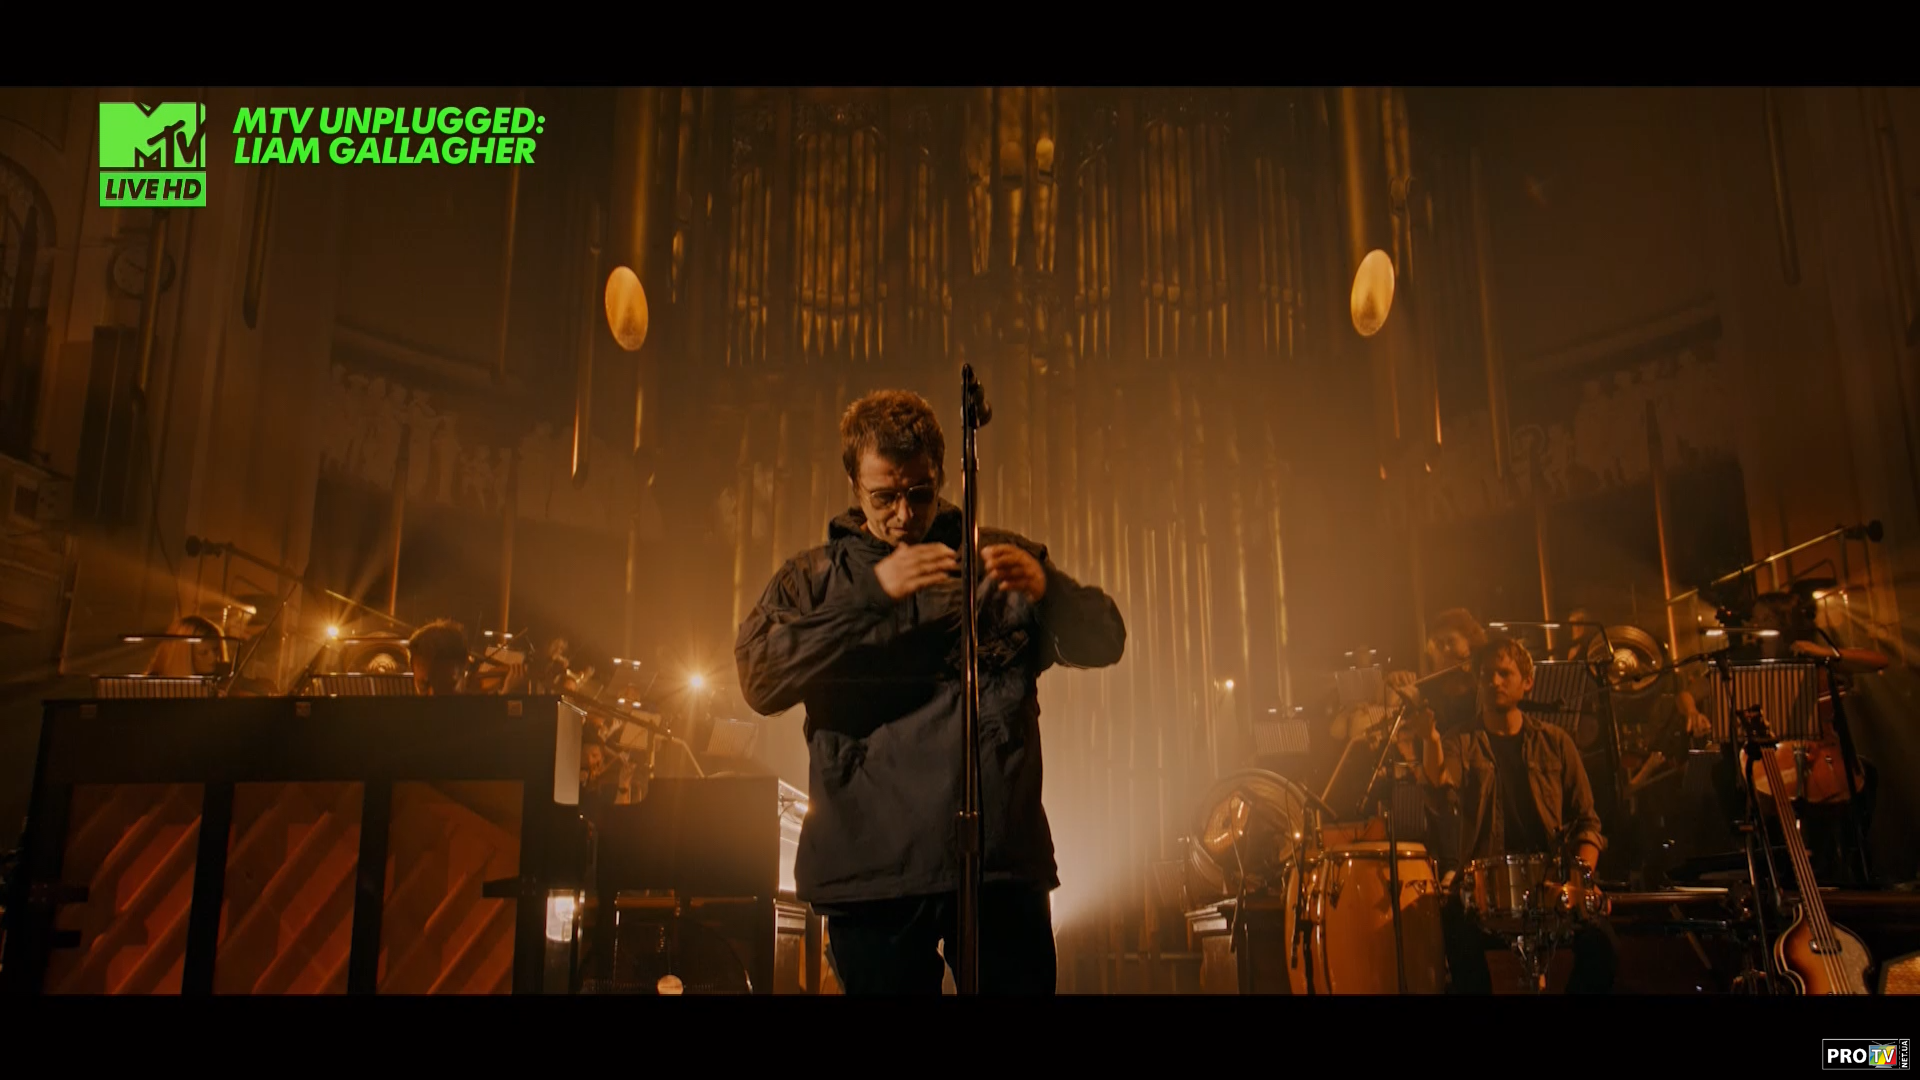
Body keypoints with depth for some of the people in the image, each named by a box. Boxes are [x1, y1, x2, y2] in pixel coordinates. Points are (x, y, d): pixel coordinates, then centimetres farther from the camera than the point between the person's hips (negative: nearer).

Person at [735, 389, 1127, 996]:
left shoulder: (999, 560, 12)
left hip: (1003, 861, 1)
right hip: (872, 870, 0)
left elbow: (1104, 643, 3)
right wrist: (872, 593, -17)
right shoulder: (814, 578, 10)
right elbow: (760, 680, -7)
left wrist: (1046, 587, -19)